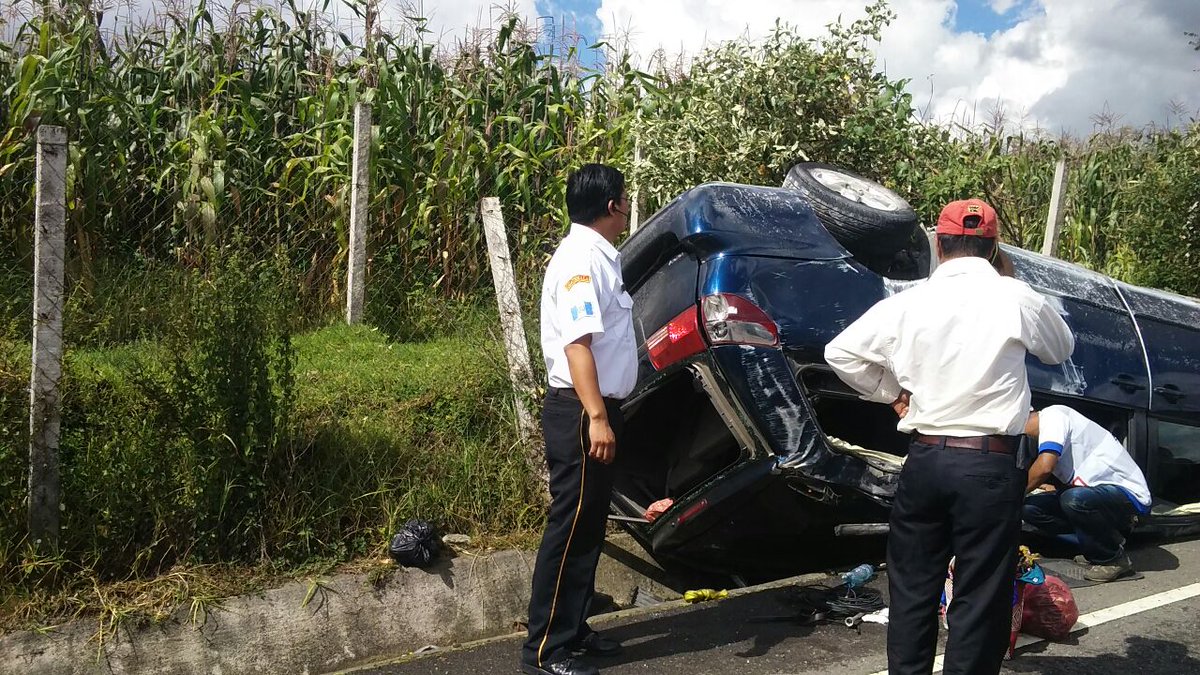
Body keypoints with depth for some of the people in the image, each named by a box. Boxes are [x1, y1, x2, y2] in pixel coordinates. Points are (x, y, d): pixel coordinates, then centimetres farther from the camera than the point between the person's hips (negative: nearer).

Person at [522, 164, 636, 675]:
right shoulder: (581, 258, -16)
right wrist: (596, 417, -29)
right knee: (570, 529, -5)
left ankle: (572, 629, 26)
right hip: (580, 412, -10)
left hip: (596, 407, 10)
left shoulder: (599, 256, 15)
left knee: (589, 527, 15)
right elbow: (577, 344, -25)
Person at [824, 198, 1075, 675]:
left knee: (912, 587, 15)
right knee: (980, 598, 6)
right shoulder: (1016, 299, -5)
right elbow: (1061, 350, 14)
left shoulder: (908, 302, 0)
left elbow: (840, 352, 4)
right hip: (988, 465, -2)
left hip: (924, 458, 3)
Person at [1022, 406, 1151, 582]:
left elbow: (1044, 467, -27)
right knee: (1030, 506, -4)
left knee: (1074, 500, -36)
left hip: (1127, 492, -9)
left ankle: (1115, 560, -10)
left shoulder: (1051, 415, -15)